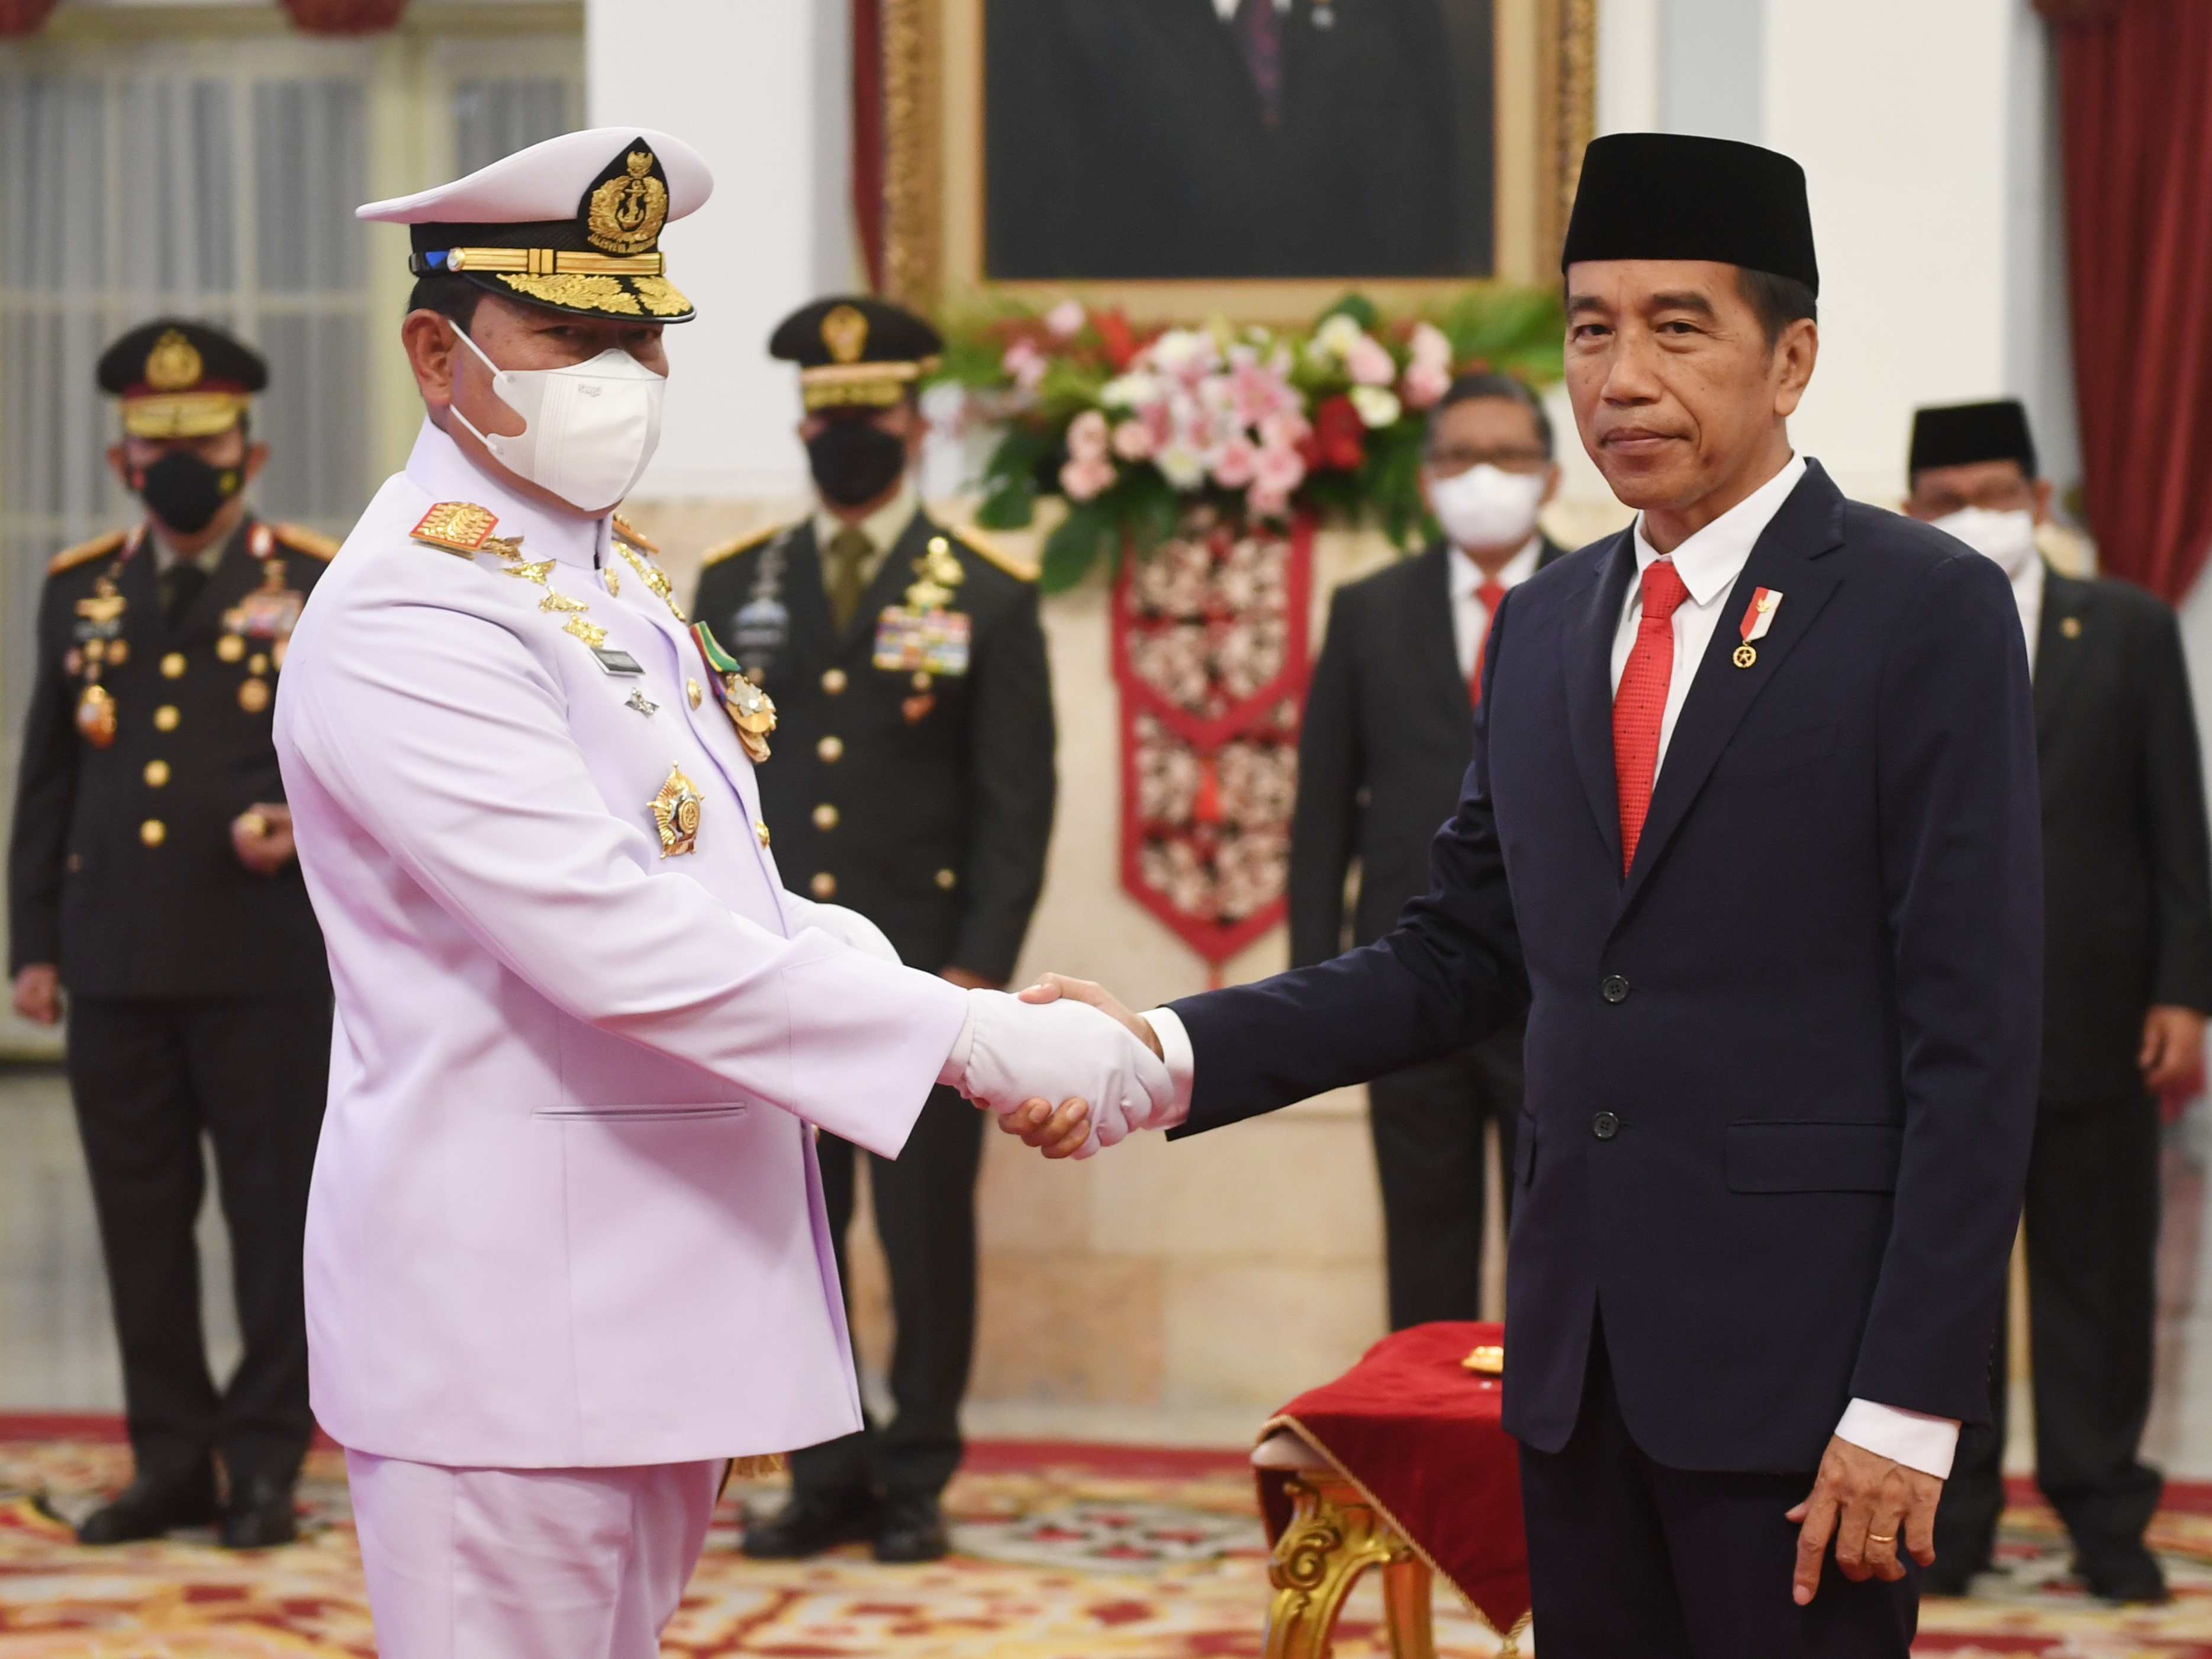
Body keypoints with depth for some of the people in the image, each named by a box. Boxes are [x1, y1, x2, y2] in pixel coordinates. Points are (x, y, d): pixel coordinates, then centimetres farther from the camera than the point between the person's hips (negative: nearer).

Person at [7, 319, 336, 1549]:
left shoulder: (319, 587, 3)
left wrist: (304, 817, -17)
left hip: (268, 955, -3)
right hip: (119, 961, 3)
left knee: (276, 1213, 0)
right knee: (142, 1220, 6)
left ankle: (266, 1466, 7)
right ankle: (173, 1463, 14)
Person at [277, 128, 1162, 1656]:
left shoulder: (623, 584, 15)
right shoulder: (408, 624, -17)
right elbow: (613, 943, -26)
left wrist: (992, 1024, -4)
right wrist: (971, 1036, -28)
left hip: (661, 1288, 9)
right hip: (508, 1320, -9)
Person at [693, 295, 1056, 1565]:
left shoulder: (988, 594, 2)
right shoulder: (736, 587, 11)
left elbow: (1018, 802, -2)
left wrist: (980, 969, -10)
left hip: (920, 981, -3)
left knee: (928, 1237, 1)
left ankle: (916, 1482, 12)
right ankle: (826, 1478, 14)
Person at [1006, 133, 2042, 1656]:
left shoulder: (1929, 611, -7)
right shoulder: (1546, 626, 13)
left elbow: (1974, 1034, -10)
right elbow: (1462, 953, 13)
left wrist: (1907, 1403, -15)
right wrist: (1173, 1054, -2)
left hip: (1800, 1351, -6)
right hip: (1581, 1351, 6)